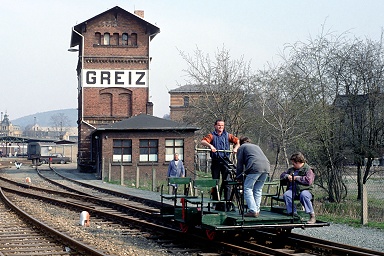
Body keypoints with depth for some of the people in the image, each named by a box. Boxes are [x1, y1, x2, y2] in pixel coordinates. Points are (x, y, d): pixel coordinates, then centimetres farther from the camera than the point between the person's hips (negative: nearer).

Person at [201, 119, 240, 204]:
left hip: (225, 161, 0)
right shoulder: (212, 136, 6)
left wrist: (236, 148, -12)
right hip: (215, 161, 0)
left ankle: (228, 200, -6)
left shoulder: (227, 135, 11)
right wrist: (210, 145, -29)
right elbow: (203, 141, -11)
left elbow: (238, 141, 8)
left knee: (227, 181, -6)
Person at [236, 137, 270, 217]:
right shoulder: (256, 146, 36)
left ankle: (253, 210, -12)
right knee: (258, 189, 15)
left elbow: (240, 163, 14)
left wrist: (238, 177, 22)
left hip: (255, 168, -6)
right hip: (266, 166, 6)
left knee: (247, 188, -2)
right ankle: (257, 210, 10)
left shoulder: (241, 147, 20)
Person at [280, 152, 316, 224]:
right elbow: (282, 175, 30)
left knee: (304, 195, -41)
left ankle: (312, 216, -31)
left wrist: (297, 178, -12)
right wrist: (287, 176, 6)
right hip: (293, 189, 5)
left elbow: (309, 180, -19)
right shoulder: (292, 169, 21)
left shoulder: (308, 169, -1)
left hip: (305, 190, -5)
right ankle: (293, 213, -27)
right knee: (286, 195, -29)